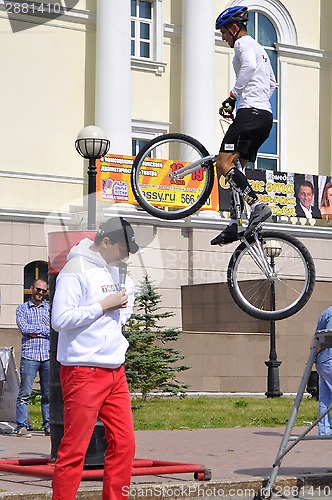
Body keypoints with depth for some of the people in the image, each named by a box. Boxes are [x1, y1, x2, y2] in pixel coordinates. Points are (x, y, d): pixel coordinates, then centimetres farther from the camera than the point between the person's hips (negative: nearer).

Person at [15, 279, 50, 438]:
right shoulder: (22, 308, 10)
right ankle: (21, 426, -3)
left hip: (49, 356, 2)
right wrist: (45, 328, -4)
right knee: (25, 393, -6)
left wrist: (35, 331, -6)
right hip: (29, 355, -2)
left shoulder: (50, 308, 15)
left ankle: (48, 426, 10)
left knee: (49, 394, 4)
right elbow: (23, 328, -6)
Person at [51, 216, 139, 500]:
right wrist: (103, 306, -15)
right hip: (84, 372, -8)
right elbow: (60, 319, -18)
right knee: (74, 449, -6)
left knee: (124, 444, 6)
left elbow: (128, 288, 38)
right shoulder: (77, 270, -10)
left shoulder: (114, 271, 15)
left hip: (116, 371, 8)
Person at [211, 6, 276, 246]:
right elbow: (272, 84, 36)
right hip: (266, 116, 10)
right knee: (236, 169, 10)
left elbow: (249, 66, -24)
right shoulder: (259, 49, 28)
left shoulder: (243, 44, -2)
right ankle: (235, 224, 4)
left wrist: (233, 96, -23)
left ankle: (257, 205, -29)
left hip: (250, 112, -10)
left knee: (224, 164, -16)